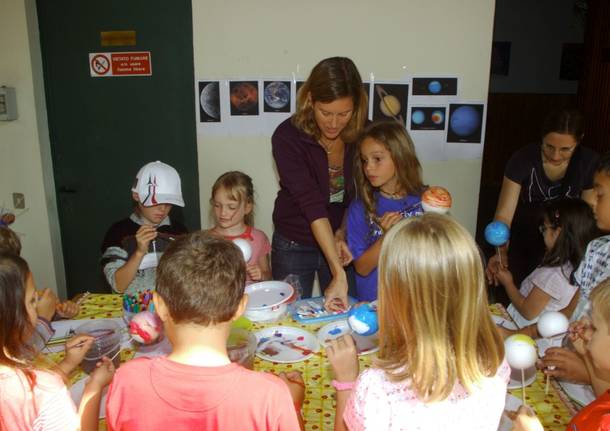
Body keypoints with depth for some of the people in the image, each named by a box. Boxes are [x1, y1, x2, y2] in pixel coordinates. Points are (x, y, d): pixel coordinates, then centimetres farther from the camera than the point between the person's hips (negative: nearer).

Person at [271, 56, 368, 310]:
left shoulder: (363, 132, -12)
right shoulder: (287, 137, -23)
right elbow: (311, 204, -31)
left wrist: (342, 234, -15)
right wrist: (338, 273, -36)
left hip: (341, 241, 3)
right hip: (294, 246, -2)